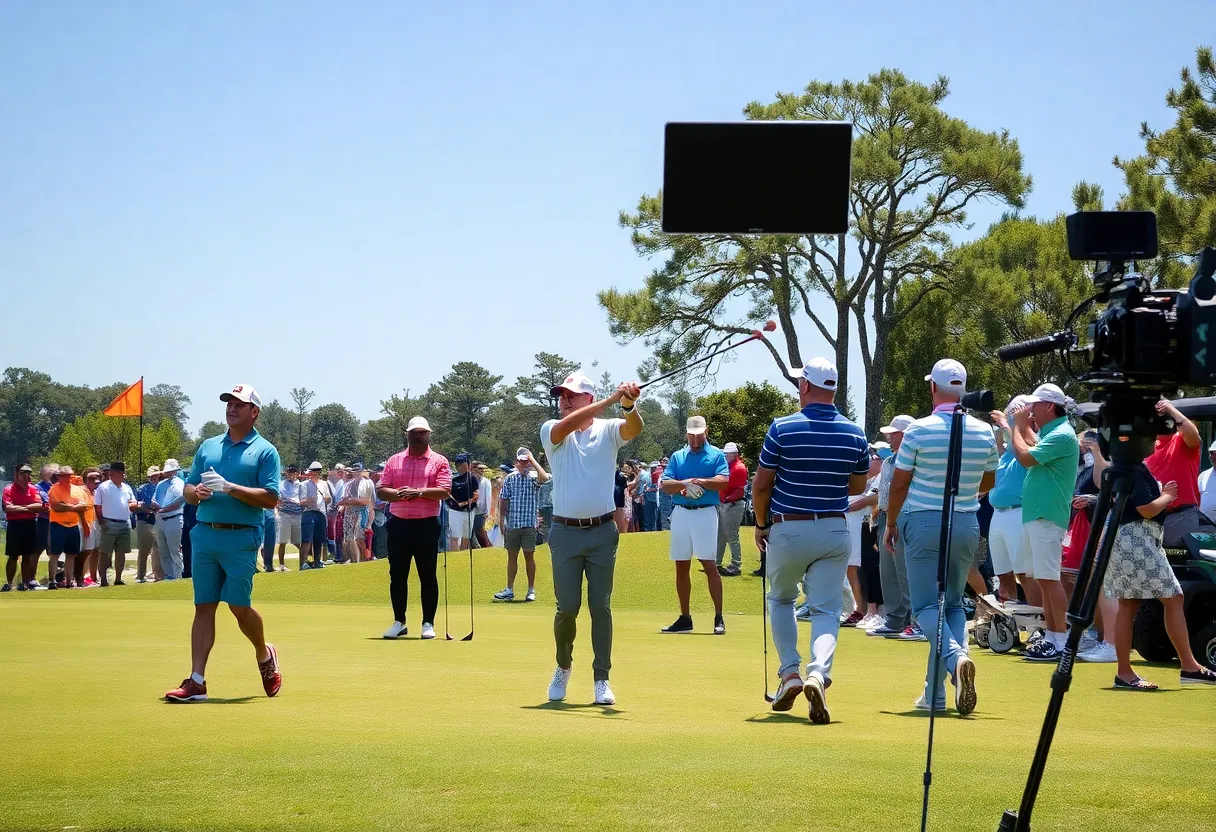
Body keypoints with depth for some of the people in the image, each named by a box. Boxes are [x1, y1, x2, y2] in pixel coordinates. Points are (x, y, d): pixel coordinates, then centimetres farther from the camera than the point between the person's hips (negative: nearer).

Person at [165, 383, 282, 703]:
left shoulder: (265, 451, 1)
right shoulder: (208, 446, 16)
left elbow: (271, 498, -9)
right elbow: (188, 491, 16)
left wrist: (230, 487, -17)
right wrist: (197, 492, -8)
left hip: (241, 537, -4)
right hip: (205, 533, 5)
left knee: (239, 605, -5)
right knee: (203, 607, 2)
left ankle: (264, 655, 23)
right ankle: (197, 681, 1)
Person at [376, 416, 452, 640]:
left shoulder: (439, 461, 2)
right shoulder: (394, 461, 11)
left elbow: (444, 491, -9)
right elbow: (381, 491, 4)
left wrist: (419, 492, -22)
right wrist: (399, 494, -15)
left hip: (426, 524, -3)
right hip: (399, 523, 3)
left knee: (428, 576, 0)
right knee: (397, 575, 5)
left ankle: (428, 623, 6)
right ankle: (399, 622, 14)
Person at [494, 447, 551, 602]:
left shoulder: (533, 477, -1)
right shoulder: (510, 478, 7)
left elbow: (544, 478, -26)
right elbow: (503, 501, 9)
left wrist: (533, 459, -17)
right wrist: (502, 521, 4)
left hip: (529, 523, -3)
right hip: (512, 524, 3)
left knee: (529, 556, 0)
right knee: (512, 556, 8)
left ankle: (531, 590, 8)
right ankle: (509, 590, 13)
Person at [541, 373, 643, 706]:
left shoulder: (608, 430, 3)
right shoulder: (551, 431, 2)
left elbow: (634, 429, -18)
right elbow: (568, 425, -20)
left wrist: (629, 405, -41)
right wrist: (611, 400, -29)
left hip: (602, 532, 0)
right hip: (565, 532, 0)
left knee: (601, 607, 0)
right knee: (567, 607, 1)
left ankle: (601, 678, 7)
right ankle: (563, 666, 24)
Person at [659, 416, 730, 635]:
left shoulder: (716, 455, 5)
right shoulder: (677, 457, 15)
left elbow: (723, 481, -11)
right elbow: (664, 484, 3)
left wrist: (702, 481, -24)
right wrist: (683, 484, -15)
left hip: (705, 513, -4)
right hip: (680, 513, 4)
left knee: (709, 565, -9)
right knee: (681, 566, 7)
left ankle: (719, 618, -6)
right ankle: (684, 619, 15)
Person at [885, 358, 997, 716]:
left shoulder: (918, 430, -11)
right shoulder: (984, 432, 0)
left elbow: (900, 483, -6)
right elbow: (988, 483, 12)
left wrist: (891, 522, 9)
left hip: (923, 522, -4)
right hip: (967, 525, 4)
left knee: (926, 606, 0)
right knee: (954, 604, 13)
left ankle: (956, 657, -30)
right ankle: (935, 693, 7)